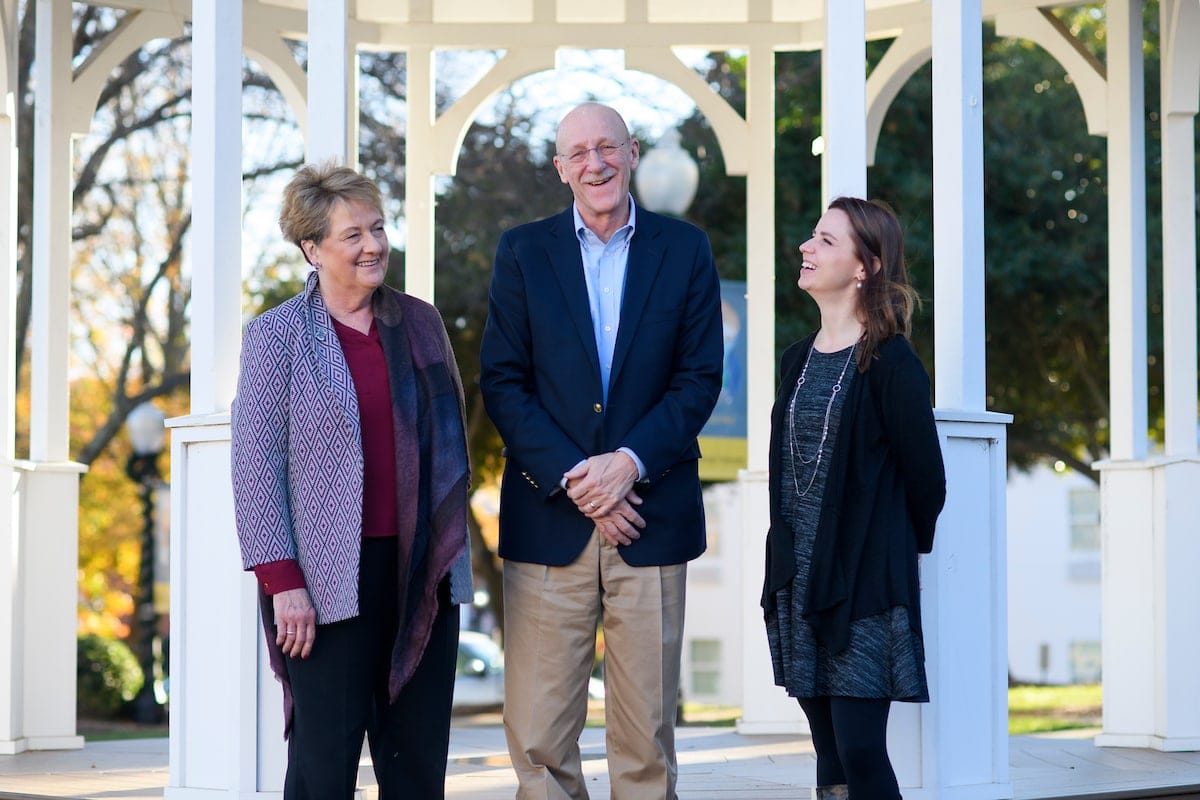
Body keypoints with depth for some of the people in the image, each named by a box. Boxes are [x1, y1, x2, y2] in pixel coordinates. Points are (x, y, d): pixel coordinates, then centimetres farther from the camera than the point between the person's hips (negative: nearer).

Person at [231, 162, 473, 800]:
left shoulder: (420, 322, 11)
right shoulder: (278, 335, -2)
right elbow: (255, 466, -6)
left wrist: (452, 552, 10)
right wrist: (282, 582, -12)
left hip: (424, 574, 4)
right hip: (330, 582, -4)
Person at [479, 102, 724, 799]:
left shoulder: (685, 251, 7)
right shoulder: (523, 252, 7)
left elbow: (699, 379, 3)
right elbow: (503, 382, 2)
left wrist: (631, 462, -11)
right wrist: (572, 479, -10)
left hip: (652, 515, 0)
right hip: (549, 516, 0)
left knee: (647, 733, 4)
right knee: (538, 739, -3)